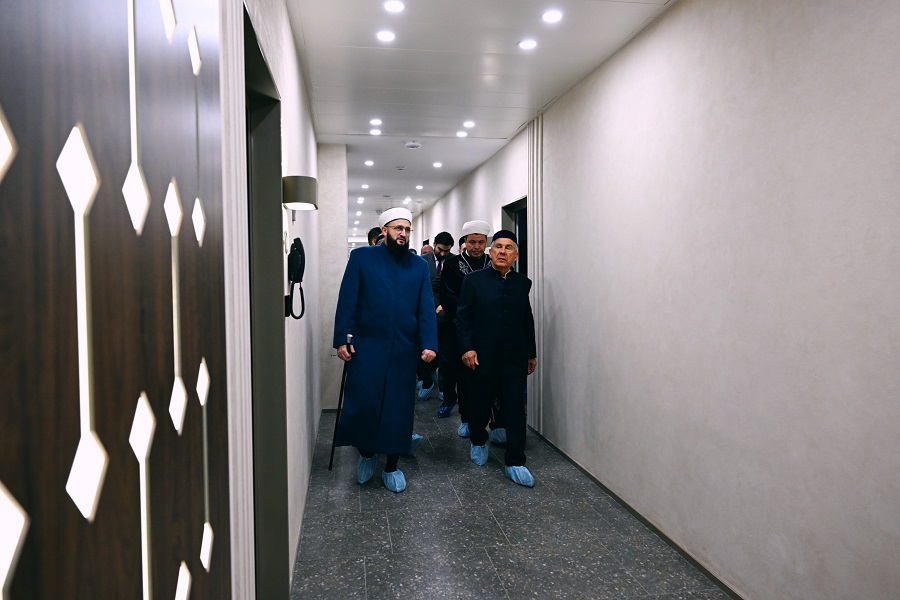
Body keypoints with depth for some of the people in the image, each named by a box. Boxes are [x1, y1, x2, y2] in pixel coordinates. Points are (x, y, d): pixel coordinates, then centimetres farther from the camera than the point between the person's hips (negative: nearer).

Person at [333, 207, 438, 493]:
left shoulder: (419, 265, 9)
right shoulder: (361, 258, 3)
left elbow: (426, 308, 4)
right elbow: (347, 301, 0)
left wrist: (429, 344, -7)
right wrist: (341, 339, -7)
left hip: (404, 350, 2)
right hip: (366, 347, -2)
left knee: (399, 408, 7)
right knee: (361, 403, -3)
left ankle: (392, 466, 24)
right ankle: (366, 453, 26)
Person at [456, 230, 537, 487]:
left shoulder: (523, 283, 6)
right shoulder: (474, 280, -1)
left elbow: (528, 320, 10)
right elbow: (463, 317, -2)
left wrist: (532, 353, 12)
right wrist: (466, 348, -11)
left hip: (515, 358, 2)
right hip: (483, 357, -1)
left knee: (515, 409, 1)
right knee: (480, 404, 12)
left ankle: (515, 463, 11)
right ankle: (478, 441, 40)